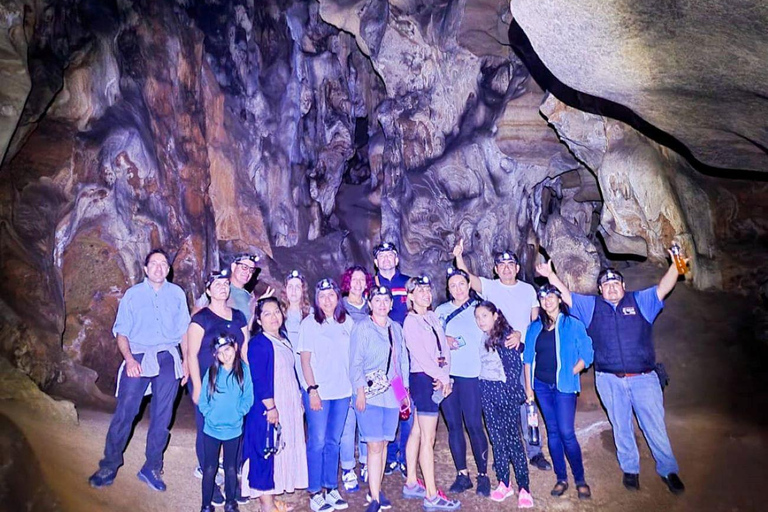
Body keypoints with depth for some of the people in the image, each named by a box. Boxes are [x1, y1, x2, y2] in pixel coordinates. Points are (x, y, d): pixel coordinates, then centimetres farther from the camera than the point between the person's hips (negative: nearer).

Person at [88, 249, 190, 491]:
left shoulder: (177, 294, 9)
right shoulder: (133, 294, 6)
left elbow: (184, 331, 10)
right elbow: (121, 331, 2)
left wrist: (186, 361, 5)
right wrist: (129, 359, -12)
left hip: (168, 359, 1)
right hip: (138, 358, -1)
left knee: (162, 417, 5)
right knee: (124, 413, -4)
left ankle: (151, 468, 17)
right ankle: (109, 466, 14)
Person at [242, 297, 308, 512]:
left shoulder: (283, 339, 11)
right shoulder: (258, 343, -15)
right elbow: (258, 379, -20)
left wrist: (298, 399, 17)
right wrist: (270, 407, -22)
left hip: (287, 406, 9)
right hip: (267, 408, -9)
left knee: (280, 450, 15)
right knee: (265, 450, 0)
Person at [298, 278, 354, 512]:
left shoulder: (347, 322, 7)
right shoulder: (309, 323, -4)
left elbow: (352, 356, 11)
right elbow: (305, 360, -5)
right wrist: (312, 390, -12)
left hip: (342, 391, 4)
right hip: (318, 392, -4)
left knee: (333, 442, 13)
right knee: (317, 442, 2)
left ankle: (332, 488, 24)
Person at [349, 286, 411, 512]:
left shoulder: (396, 328, 12)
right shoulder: (361, 327, -3)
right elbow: (355, 363, -6)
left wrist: (405, 390, 14)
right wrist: (360, 391, -12)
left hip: (392, 394, 5)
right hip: (370, 395, -5)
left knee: (384, 443, 10)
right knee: (374, 446, -6)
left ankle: (375, 489, 24)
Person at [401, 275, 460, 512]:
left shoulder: (433, 317, 12)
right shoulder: (411, 321, -10)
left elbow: (444, 348, 6)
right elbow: (421, 355, -14)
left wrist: (445, 375, -9)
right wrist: (442, 377, -10)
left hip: (437, 380, 8)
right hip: (423, 379, -7)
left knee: (417, 432, 15)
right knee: (428, 438, -4)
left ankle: (411, 484, 26)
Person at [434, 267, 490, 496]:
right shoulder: (441, 310, 12)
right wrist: (444, 340, -7)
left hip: (470, 374, -3)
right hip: (445, 374, 3)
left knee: (474, 425, -2)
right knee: (453, 425, 8)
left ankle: (483, 475, 12)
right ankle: (462, 475, 19)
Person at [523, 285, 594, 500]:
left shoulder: (572, 324, -4)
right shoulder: (535, 327, 7)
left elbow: (587, 355, -3)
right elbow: (528, 359, 8)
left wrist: (569, 374, -7)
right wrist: (528, 387, 5)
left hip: (563, 386, -4)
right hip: (541, 386, 4)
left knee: (566, 433, -7)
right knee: (552, 432, 10)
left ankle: (580, 480, 11)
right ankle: (561, 479, 20)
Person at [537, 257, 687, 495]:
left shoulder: (640, 301, 6)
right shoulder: (591, 306, 8)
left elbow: (663, 288, -3)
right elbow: (566, 295, 8)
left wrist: (675, 266, -17)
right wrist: (551, 275, 0)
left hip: (643, 377, -1)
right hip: (609, 379, 1)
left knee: (655, 425, 4)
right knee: (621, 426, 11)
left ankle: (668, 470, 21)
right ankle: (630, 469, 26)